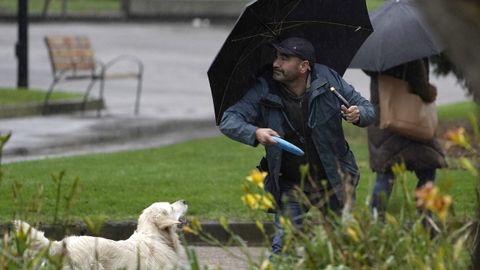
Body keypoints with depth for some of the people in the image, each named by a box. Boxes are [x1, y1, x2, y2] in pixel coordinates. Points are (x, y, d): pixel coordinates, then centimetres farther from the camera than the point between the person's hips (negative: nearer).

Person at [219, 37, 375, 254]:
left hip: (334, 183, 1)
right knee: (284, 243, -9)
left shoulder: (328, 79, -8)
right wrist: (255, 133, -39)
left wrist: (358, 115, -25)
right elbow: (228, 120, -18)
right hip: (291, 186, -1)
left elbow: (367, 108, 1)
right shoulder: (264, 91, -12)